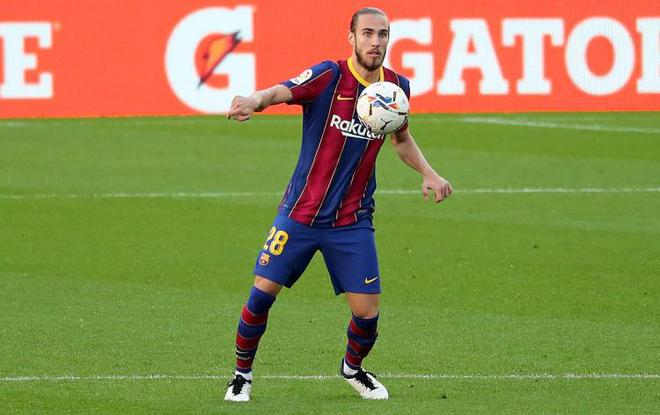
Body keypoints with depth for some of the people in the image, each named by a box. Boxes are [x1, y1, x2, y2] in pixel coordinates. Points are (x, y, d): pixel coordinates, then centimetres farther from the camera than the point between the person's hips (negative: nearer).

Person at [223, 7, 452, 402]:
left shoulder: (397, 86, 1)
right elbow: (280, 92, -32)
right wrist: (255, 100, -55)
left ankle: (353, 367, 31)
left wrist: (428, 173, 4)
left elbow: (402, 138, 21)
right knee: (263, 291, -7)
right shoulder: (328, 76, -13)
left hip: (353, 220, 3)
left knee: (367, 312, -1)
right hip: (300, 213, -3)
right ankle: (242, 373, 16)